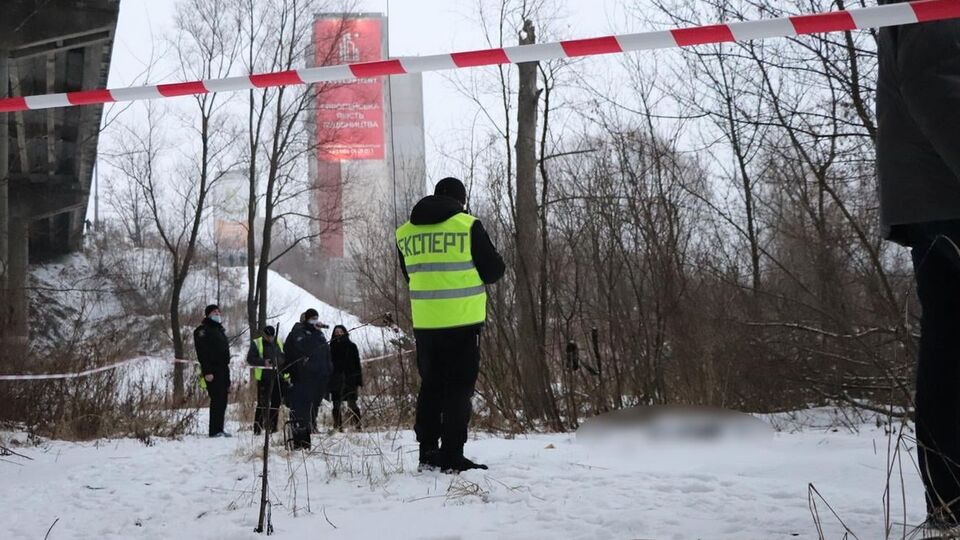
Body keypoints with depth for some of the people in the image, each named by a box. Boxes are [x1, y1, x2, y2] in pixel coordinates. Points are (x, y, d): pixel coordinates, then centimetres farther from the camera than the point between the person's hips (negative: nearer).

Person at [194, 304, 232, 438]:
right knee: (217, 400, -12)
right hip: (212, 372, -8)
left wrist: (228, 378, 22)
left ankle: (219, 429, 11)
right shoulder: (202, 331, -4)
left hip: (223, 370, 8)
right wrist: (207, 372, -22)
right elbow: (202, 353, -13)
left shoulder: (220, 330, 23)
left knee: (222, 401, 7)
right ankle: (215, 430, -11)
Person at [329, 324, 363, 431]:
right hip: (335, 381, 2)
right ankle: (338, 426, 7)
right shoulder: (332, 347, 9)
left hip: (349, 380, -2)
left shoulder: (351, 346, 7)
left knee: (352, 404, -9)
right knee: (336, 405, 3)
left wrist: (358, 381, -1)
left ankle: (357, 424, -10)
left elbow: (357, 364, 5)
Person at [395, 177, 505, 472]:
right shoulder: (468, 225, -8)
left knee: (430, 385, 15)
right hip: (462, 320, -5)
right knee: (459, 387, 0)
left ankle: (427, 452, 17)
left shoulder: (405, 231, 8)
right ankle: (452, 456, -3)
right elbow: (494, 270, -3)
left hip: (424, 323, 5)